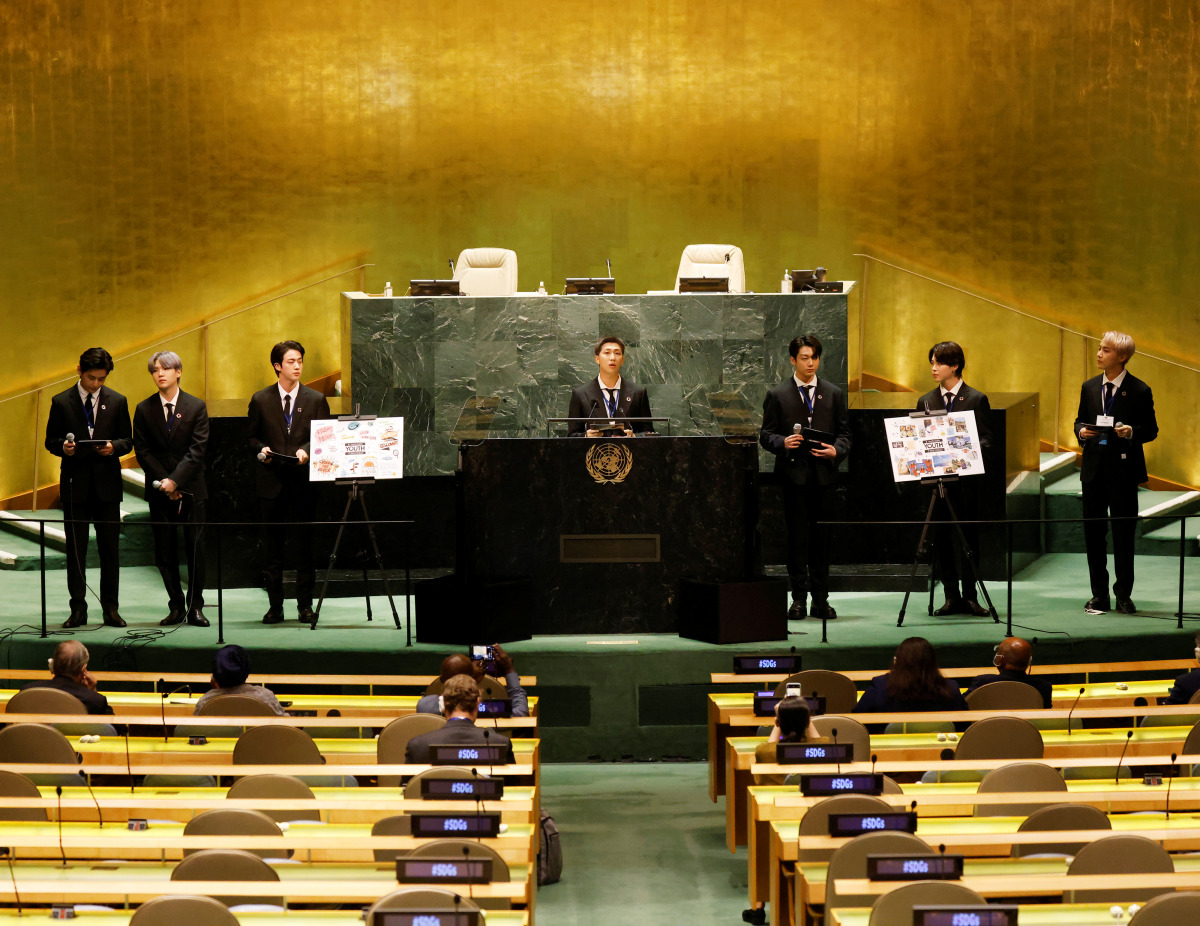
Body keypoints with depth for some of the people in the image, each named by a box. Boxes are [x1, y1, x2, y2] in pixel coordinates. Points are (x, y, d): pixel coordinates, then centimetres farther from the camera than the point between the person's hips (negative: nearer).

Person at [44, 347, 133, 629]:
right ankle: (78, 609, 8)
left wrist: (113, 446, -14)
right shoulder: (61, 402, 3)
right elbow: (51, 441, 6)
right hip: (75, 484, -1)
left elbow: (127, 441, 8)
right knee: (75, 550, 2)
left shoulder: (117, 401, 6)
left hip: (107, 483, 1)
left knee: (110, 549, 3)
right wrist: (63, 447, -16)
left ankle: (110, 608, 10)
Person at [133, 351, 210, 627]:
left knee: (195, 549, -1)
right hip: (159, 489, 2)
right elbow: (142, 451, 2)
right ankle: (176, 607, 10)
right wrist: (163, 481, -10)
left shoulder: (196, 407, 0)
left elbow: (197, 449, -6)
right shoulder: (144, 409, 5)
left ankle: (195, 606, 5)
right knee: (165, 552, 2)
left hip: (191, 488, -1)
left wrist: (175, 480, -16)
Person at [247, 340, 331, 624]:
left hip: (302, 482, 0)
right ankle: (275, 606, 10)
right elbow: (252, 437, 13)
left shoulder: (316, 400, 6)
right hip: (271, 483, 1)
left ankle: (305, 606, 7)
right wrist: (261, 449, -8)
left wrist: (306, 451, -13)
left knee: (304, 546, 0)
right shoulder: (261, 400, 7)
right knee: (272, 547, 4)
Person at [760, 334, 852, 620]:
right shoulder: (777, 395, 7)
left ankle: (820, 599, 9)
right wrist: (783, 442, -15)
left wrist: (836, 450, -8)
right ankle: (799, 599, 2)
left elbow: (844, 433, 12)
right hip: (793, 473, -2)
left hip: (824, 473, 2)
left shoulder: (833, 394, 13)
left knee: (821, 537, 4)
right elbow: (766, 436, 5)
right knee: (797, 536, -3)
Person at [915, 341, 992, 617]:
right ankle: (951, 596, 9)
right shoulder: (925, 401, 12)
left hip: (966, 478, -3)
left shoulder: (976, 399, 2)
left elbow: (986, 439, 0)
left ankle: (970, 596, 7)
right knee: (941, 538, 3)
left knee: (968, 537, 0)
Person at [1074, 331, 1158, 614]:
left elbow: (1151, 429, -2)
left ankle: (1124, 595, 11)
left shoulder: (1139, 391, -5)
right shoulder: (1089, 387, 9)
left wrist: (1132, 432, -22)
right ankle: (1099, 594, 17)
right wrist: (1081, 431, -5)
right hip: (1094, 469, 4)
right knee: (1093, 532, 7)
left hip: (1123, 470, -4)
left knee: (1124, 534, 2)